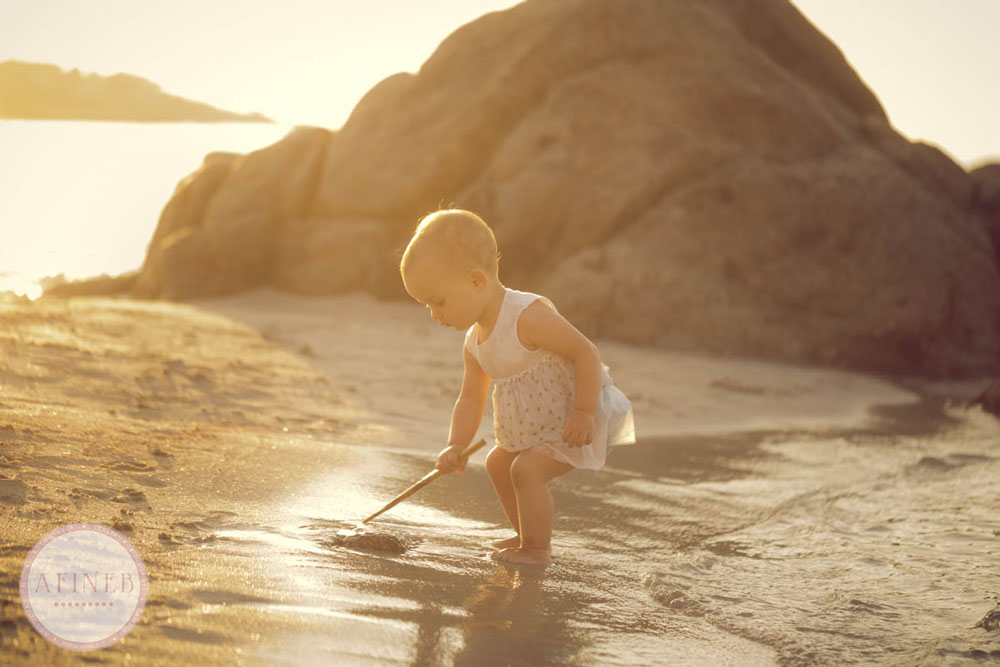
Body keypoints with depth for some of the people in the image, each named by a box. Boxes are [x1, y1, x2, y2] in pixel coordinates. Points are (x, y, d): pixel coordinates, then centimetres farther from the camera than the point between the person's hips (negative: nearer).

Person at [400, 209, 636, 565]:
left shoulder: (528, 317, -29)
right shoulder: (474, 344, 1)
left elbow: (586, 353, -27)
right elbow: (470, 400, 6)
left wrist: (583, 412, -30)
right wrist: (456, 446, -9)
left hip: (576, 425, -10)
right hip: (533, 427, 10)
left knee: (527, 468, -22)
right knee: (498, 462, 20)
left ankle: (537, 549, -8)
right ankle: (529, 534, 32)